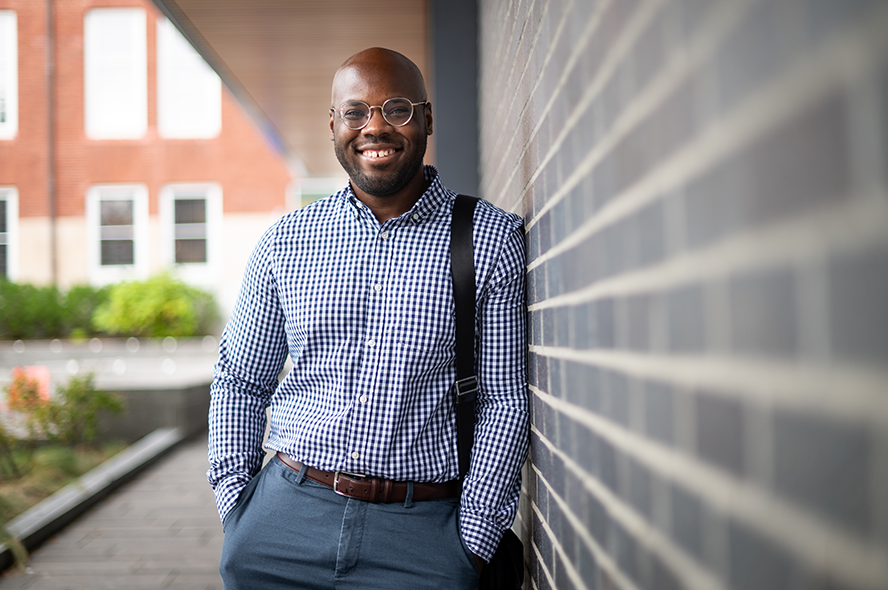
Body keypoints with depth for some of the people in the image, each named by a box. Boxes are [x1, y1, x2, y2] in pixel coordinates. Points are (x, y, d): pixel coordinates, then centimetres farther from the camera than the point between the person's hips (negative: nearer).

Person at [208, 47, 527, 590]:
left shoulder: (492, 239, -2)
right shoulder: (285, 242, 5)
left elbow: (505, 402, -3)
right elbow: (240, 381, 12)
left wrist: (474, 542, -7)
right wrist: (236, 506, 4)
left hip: (421, 530, -2)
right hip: (283, 515, 3)